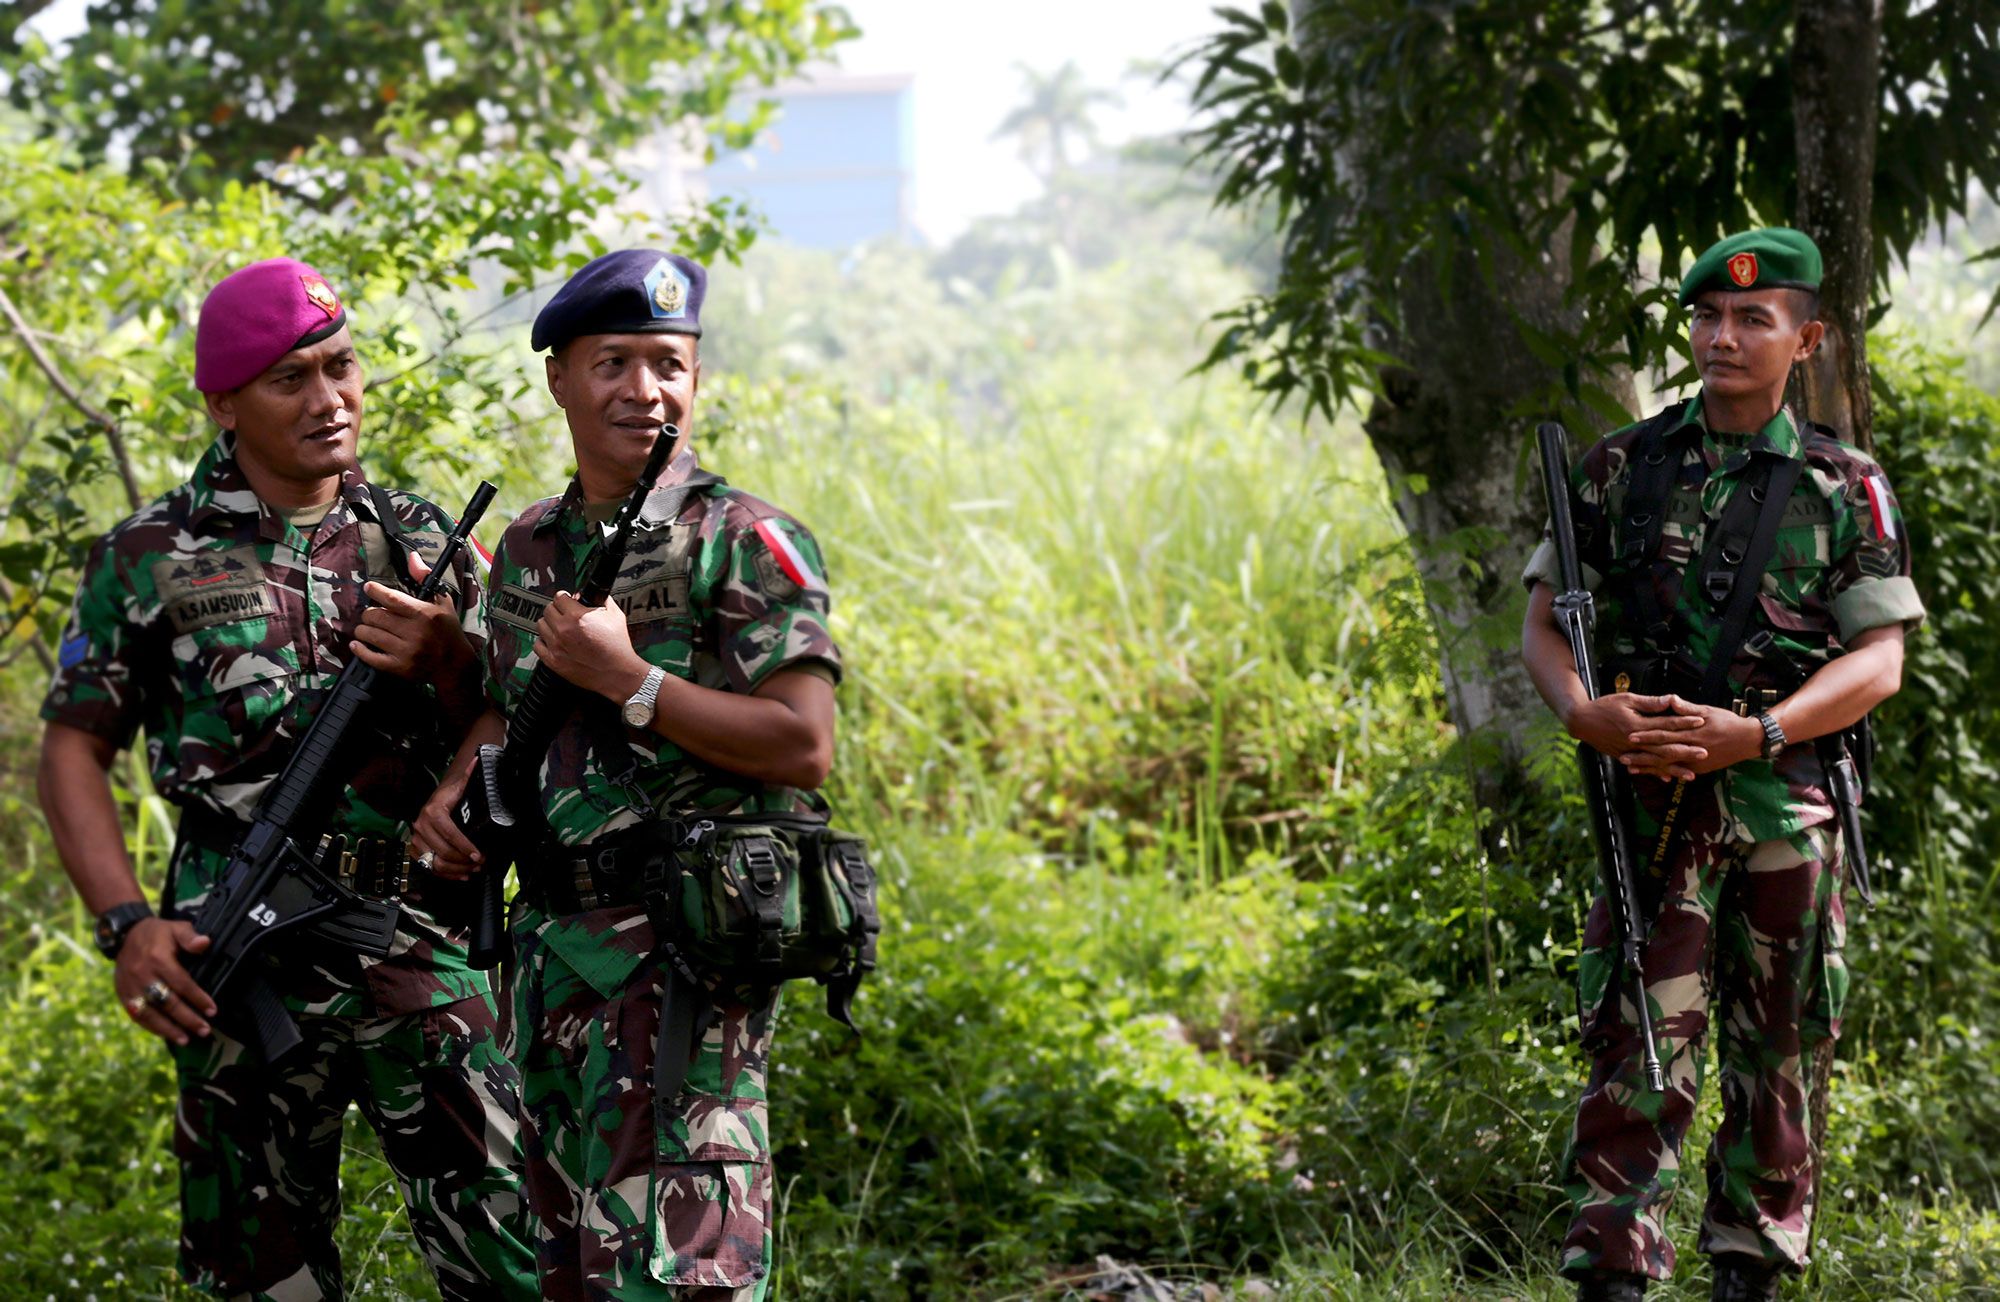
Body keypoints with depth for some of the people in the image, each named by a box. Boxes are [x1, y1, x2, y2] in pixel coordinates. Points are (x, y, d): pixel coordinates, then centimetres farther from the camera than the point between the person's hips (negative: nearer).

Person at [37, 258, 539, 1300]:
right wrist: (126, 925, -7)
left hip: (418, 941, 1)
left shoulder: (420, 539, 10)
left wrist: (443, 662, -8)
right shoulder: (148, 558, 4)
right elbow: (74, 748, 6)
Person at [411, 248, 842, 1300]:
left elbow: (803, 746, -15)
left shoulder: (745, 542, -7)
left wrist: (626, 678, -19)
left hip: (686, 947, -7)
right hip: (551, 937, 7)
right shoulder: (528, 548, 13)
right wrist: (455, 794, 5)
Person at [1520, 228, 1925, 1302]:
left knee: (1775, 1058, 8)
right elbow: (1543, 626, 8)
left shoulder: (1846, 489, 6)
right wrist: (1584, 710, -14)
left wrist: (1752, 733, -17)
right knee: (1638, 1047, -11)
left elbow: (1878, 661, -2)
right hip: (1652, 798, -1)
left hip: (1788, 802, 1)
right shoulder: (1620, 469, 8)